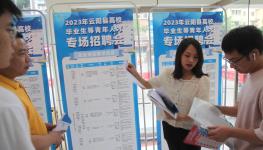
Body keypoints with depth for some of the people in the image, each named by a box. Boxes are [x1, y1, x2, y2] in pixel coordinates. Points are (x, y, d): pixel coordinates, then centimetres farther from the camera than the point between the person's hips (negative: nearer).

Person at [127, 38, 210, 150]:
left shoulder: (202, 80, -15)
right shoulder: (168, 74, -4)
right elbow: (149, 85, 9)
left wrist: (180, 117, -31)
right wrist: (134, 73, -4)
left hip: (189, 131, -3)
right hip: (168, 127, 4)